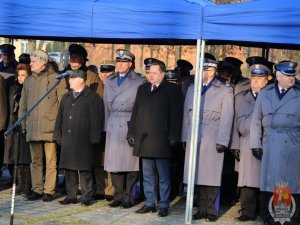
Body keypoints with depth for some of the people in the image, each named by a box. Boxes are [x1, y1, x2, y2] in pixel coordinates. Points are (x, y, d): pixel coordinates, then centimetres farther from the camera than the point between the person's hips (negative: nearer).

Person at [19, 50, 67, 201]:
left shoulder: (56, 79, -2)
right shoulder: (29, 80, 13)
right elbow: (23, 104, 17)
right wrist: (23, 125, 11)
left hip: (50, 127, -5)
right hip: (32, 127, 5)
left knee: (50, 161, -1)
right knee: (35, 160, 10)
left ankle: (49, 190, 5)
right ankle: (36, 189, 17)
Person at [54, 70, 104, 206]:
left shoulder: (92, 97, -3)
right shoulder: (66, 97, 19)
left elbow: (96, 119, -8)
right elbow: (60, 117, 20)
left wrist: (93, 139, -13)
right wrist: (58, 135, 12)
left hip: (83, 141, -6)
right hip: (67, 140, 6)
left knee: (85, 169, -2)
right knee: (69, 168, 8)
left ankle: (86, 196, 6)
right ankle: (71, 195, 16)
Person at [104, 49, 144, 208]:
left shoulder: (139, 82, 1)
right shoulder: (109, 81, 17)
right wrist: (106, 125, 13)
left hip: (130, 126, -4)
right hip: (113, 127, 4)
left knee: (130, 163, -3)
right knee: (114, 162, 3)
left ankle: (128, 197, 7)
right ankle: (118, 196, 12)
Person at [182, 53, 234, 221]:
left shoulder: (225, 91, 2)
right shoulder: (192, 89, 16)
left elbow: (226, 119, -3)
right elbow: (187, 115, 16)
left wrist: (222, 141, -10)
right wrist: (185, 138, 11)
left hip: (212, 141, -4)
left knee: (211, 176, -2)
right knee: (197, 175, 3)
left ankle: (211, 210, 8)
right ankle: (202, 209, 12)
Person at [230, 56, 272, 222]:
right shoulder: (240, 97, 17)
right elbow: (238, 123, 13)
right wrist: (235, 145, 7)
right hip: (247, 145, 3)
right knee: (248, 180, -1)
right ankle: (248, 212, 4)